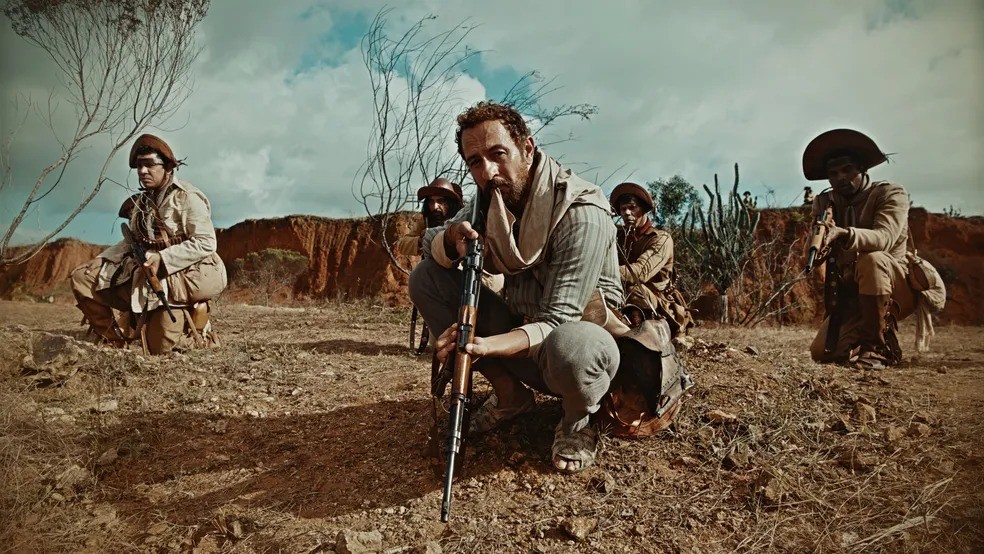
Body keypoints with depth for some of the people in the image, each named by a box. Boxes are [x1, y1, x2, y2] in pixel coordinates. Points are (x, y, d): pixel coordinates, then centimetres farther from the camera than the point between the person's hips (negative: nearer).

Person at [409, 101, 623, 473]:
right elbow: (429, 243, 0)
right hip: (521, 331, 6)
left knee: (571, 347, -44)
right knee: (426, 278, -9)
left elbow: (557, 321, -28)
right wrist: (453, 239, -25)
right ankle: (510, 394, 1)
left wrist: (487, 345, -46)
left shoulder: (582, 214, -24)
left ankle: (577, 419, -5)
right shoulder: (492, 198, -3)